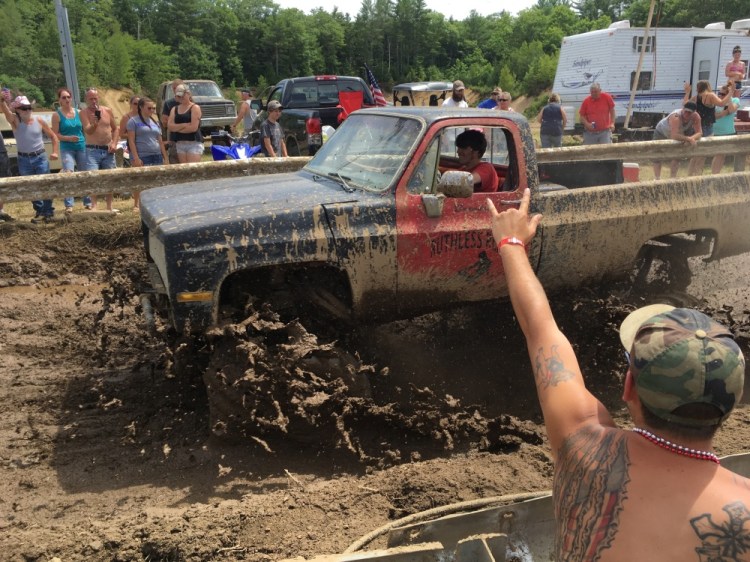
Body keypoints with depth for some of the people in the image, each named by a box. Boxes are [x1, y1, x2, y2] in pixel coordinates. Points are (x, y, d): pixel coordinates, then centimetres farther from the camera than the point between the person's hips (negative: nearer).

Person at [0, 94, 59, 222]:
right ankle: (39, 212, 18)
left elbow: (53, 136, 9)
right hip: (24, 159, 1)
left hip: (40, 157, -1)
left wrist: (55, 152, -2)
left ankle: (48, 212, 7)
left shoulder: (39, 121, 0)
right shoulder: (15, 120, -2)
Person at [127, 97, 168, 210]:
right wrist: (135, 158, -14)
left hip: (157, 156, 5)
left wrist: (165, 157, 13)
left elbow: (160, 141, 20)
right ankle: (137, 204, 2)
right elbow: (131, 140, -5)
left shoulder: (155, 122, 19)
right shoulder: (133, 121, 1)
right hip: (142, 157, -5)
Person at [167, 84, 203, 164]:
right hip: (179, 144, 5)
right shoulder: (174, 109, 15)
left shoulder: (195, 107, 0)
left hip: (194, 143, -5)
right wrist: (184, 125, -11)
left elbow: (194, 127, -11)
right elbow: (170, 126, 2)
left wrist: (177, 128, 0)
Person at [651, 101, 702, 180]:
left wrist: (691, 138, -49)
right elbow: (674, 136, -54)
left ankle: (673, 178, 14)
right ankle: (657, 178, 0)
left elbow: (699, 133, -30)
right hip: (661, 132, -5)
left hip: (679, 133, 5)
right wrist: (689, 139, -57)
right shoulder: (676, 117, -44)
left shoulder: (696, 117, -29)